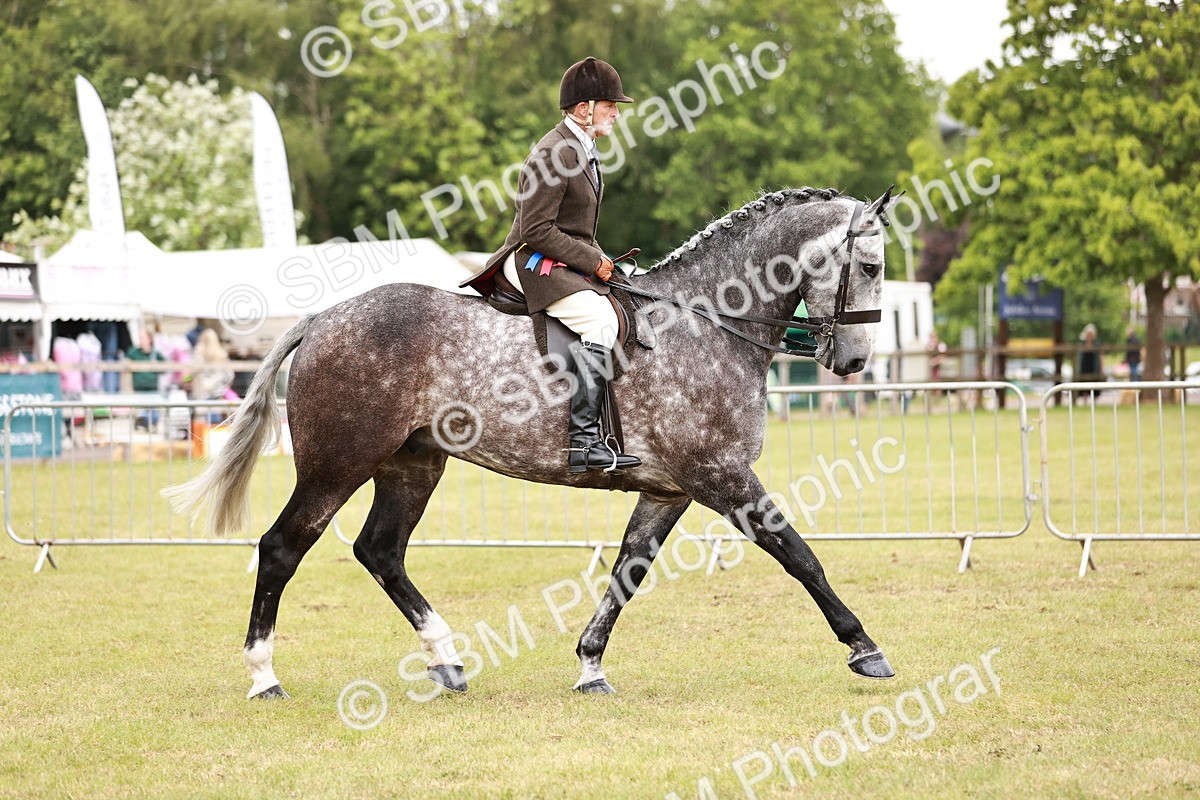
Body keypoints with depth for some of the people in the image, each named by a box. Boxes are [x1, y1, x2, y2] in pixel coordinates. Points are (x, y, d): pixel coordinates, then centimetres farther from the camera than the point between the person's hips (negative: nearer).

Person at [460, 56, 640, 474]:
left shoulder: (583, 149, 15)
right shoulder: (553, 155, -17)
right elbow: (538, 231, -21)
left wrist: (599, 259, 8)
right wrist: (592, 261, -17)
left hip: (570, 264, 11)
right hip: (536, 263, -11)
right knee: (600, 319, -29)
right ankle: (582, 440, -32)